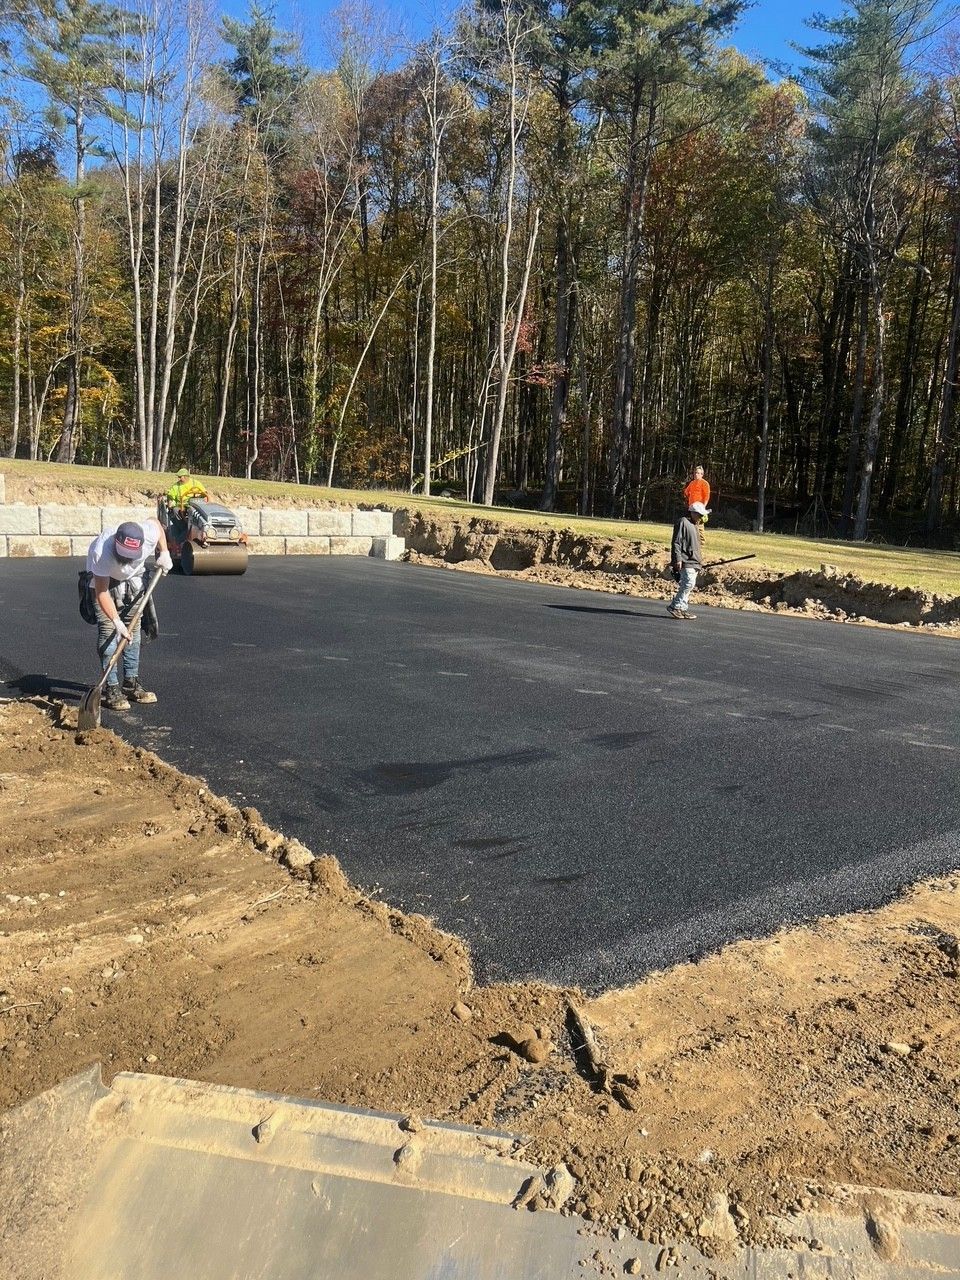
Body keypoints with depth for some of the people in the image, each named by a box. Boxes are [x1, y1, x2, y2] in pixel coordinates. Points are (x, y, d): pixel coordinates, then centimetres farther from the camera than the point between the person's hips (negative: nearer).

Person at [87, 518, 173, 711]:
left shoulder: (149, 535, -33)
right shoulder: (101, 553, -42)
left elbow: (155, 521, -6)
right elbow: (102, 593, -37)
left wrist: (164, 553, -10)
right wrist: (117, 622, -43)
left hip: (134, 578, 4)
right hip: (104, 580, -4)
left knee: (134, 631, 6)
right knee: (108, 633, -14)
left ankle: (131, 684, 15)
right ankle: (112, 689, -9)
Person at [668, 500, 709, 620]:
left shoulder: (695, 525, 22)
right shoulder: (683, 522, -9)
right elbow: (676, 542, -14)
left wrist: (699, 558, 30)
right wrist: (678, 559, -20)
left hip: (694, 562, 10)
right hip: (686, 561, -10)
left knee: (687, 585, 9)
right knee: (689, 583, -17)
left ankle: (683, 609, 13)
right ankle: (674, 606, -11)